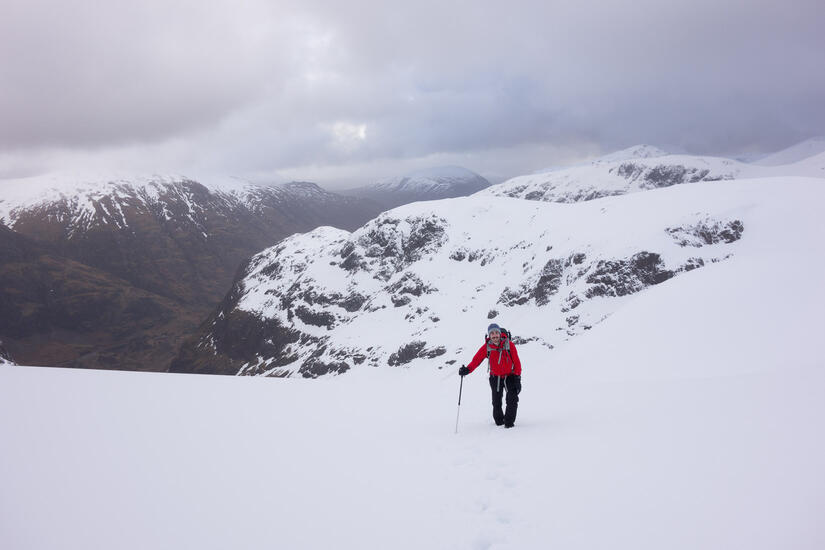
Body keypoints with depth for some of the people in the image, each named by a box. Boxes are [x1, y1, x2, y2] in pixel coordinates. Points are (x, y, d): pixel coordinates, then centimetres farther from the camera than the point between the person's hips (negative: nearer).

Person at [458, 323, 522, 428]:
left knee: (512, 400, -13)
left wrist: (517, 378, -12)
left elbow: (516, 362, -8)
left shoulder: (509, 345, -12)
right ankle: (499, 421, 28)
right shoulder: (486, 347, -9)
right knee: (496, 403, 7)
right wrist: (467, 370, -29)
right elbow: (476, 359, -12)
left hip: (510, 376, -1)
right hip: (495, 377, 2)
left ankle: (509, 422, -1)